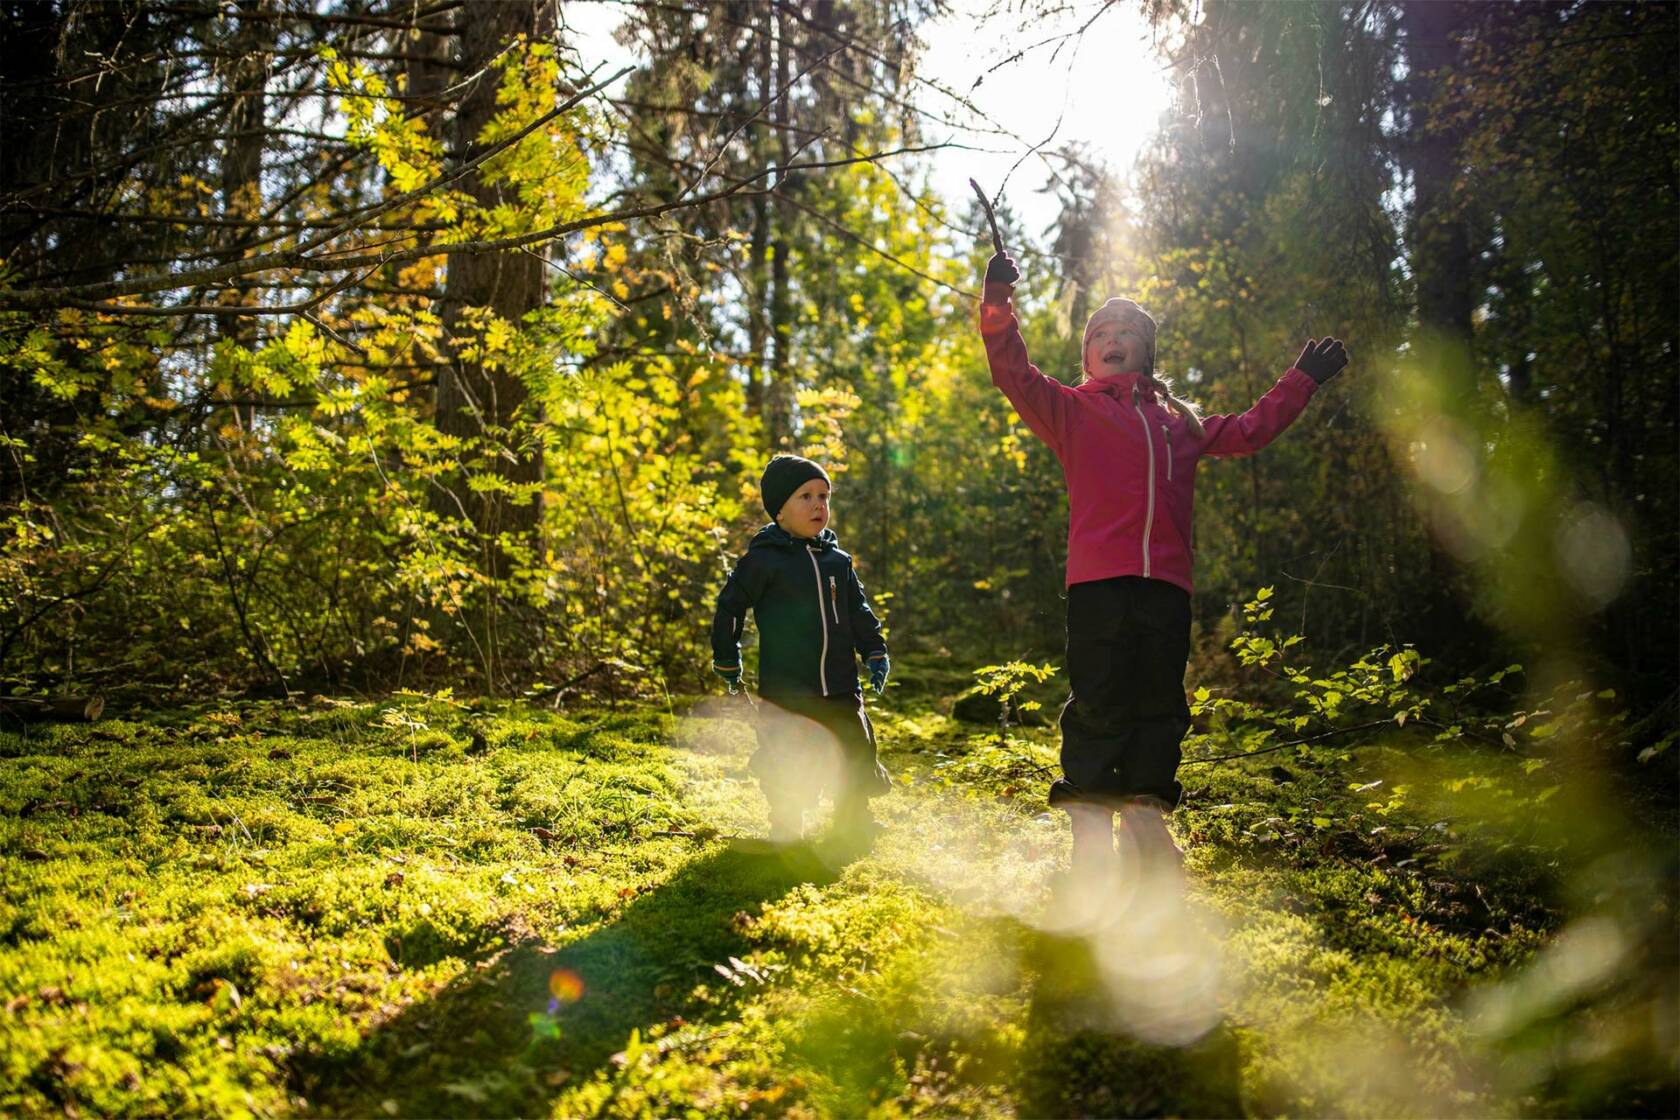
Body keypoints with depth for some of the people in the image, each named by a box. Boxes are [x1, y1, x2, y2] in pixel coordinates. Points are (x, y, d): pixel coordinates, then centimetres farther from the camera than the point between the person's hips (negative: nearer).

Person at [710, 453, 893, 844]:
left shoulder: (838, 561, 7)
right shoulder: (763, 559, -8)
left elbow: (859, 612, 17)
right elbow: (729, 607, -1)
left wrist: (875, 653, 9)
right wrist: (727, 663, 2)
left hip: (840, 689, 5)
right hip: (786, 691, -5)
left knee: (857, 755, 11)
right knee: (789, 770, 0)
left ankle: (854, 826, 31)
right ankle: (786, 833, 21)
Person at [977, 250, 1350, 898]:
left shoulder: (1180, 421, 27)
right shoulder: (1071, 408, 15)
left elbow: (1249, 432, 37)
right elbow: (1014, 376, 0)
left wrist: (1303, 380, 38)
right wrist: (998, 304, -15)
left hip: (1166, 583, 4)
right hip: (1098, 579, -4)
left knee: (1160, 706, 5)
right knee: (1099, 704, -7)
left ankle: (1146, 828, 14)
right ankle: (1091, 844, -3)